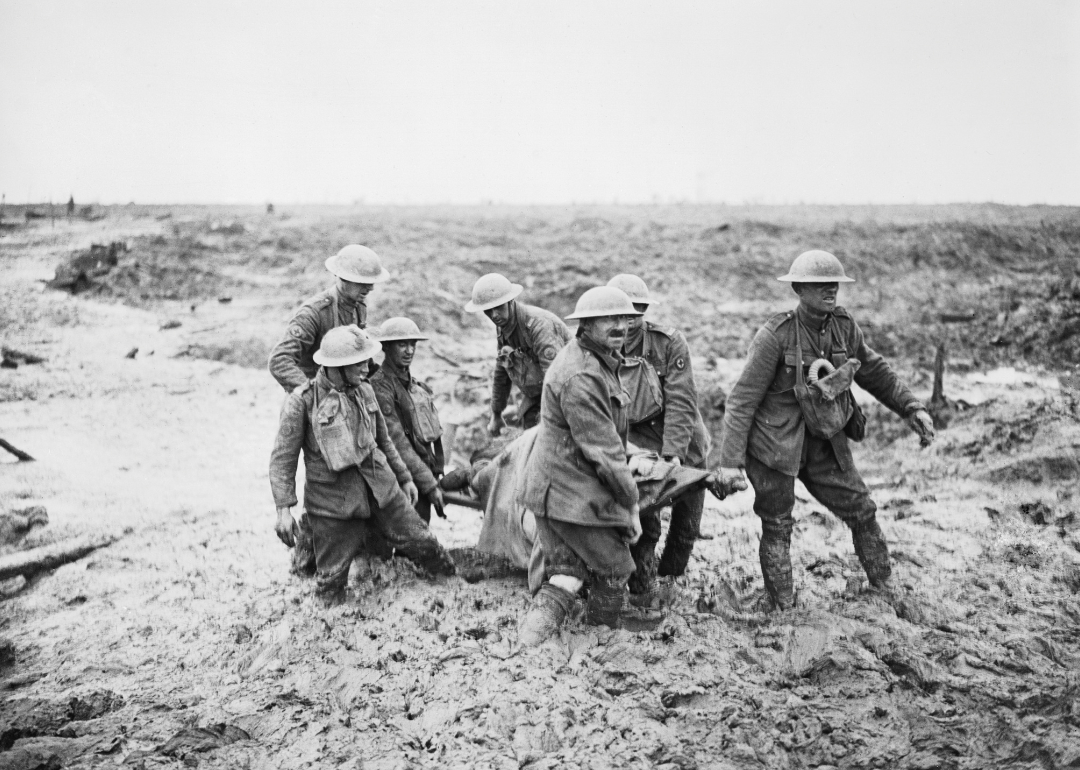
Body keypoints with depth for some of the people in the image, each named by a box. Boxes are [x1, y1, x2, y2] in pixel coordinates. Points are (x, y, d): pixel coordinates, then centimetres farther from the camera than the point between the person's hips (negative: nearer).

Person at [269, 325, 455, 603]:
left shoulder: (364, 390, 6)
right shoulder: (302, 401, -11)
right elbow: (283, 459, -10)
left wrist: (404, 477, 22)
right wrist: (284, 510, -17)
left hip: (380, 488, 4)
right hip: (332, 499, -4)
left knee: (420, 542, 7)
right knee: (332, 581, -1)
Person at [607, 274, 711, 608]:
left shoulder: (670, 342, -15)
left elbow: (680, 402, -19)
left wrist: (672, 454, -28)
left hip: (682, 444, 1)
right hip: (636, 442, 0)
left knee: (686, 522, 11)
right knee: (642, 520, -13)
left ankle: (666, 577, 35)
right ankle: (642, 590, 6)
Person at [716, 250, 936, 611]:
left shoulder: (844, 327, -1)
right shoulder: (776, 335, -19)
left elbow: (875, 372, 16)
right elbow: (742, 399, -17)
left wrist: (912, 408, 7)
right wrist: (729, 461, -21)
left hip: (825, 441, 6)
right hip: (775, 443, -5)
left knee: (862, 510, 10)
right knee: (777, 527, 5)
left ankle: (885, 590, 28)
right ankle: (783, 609, 19)